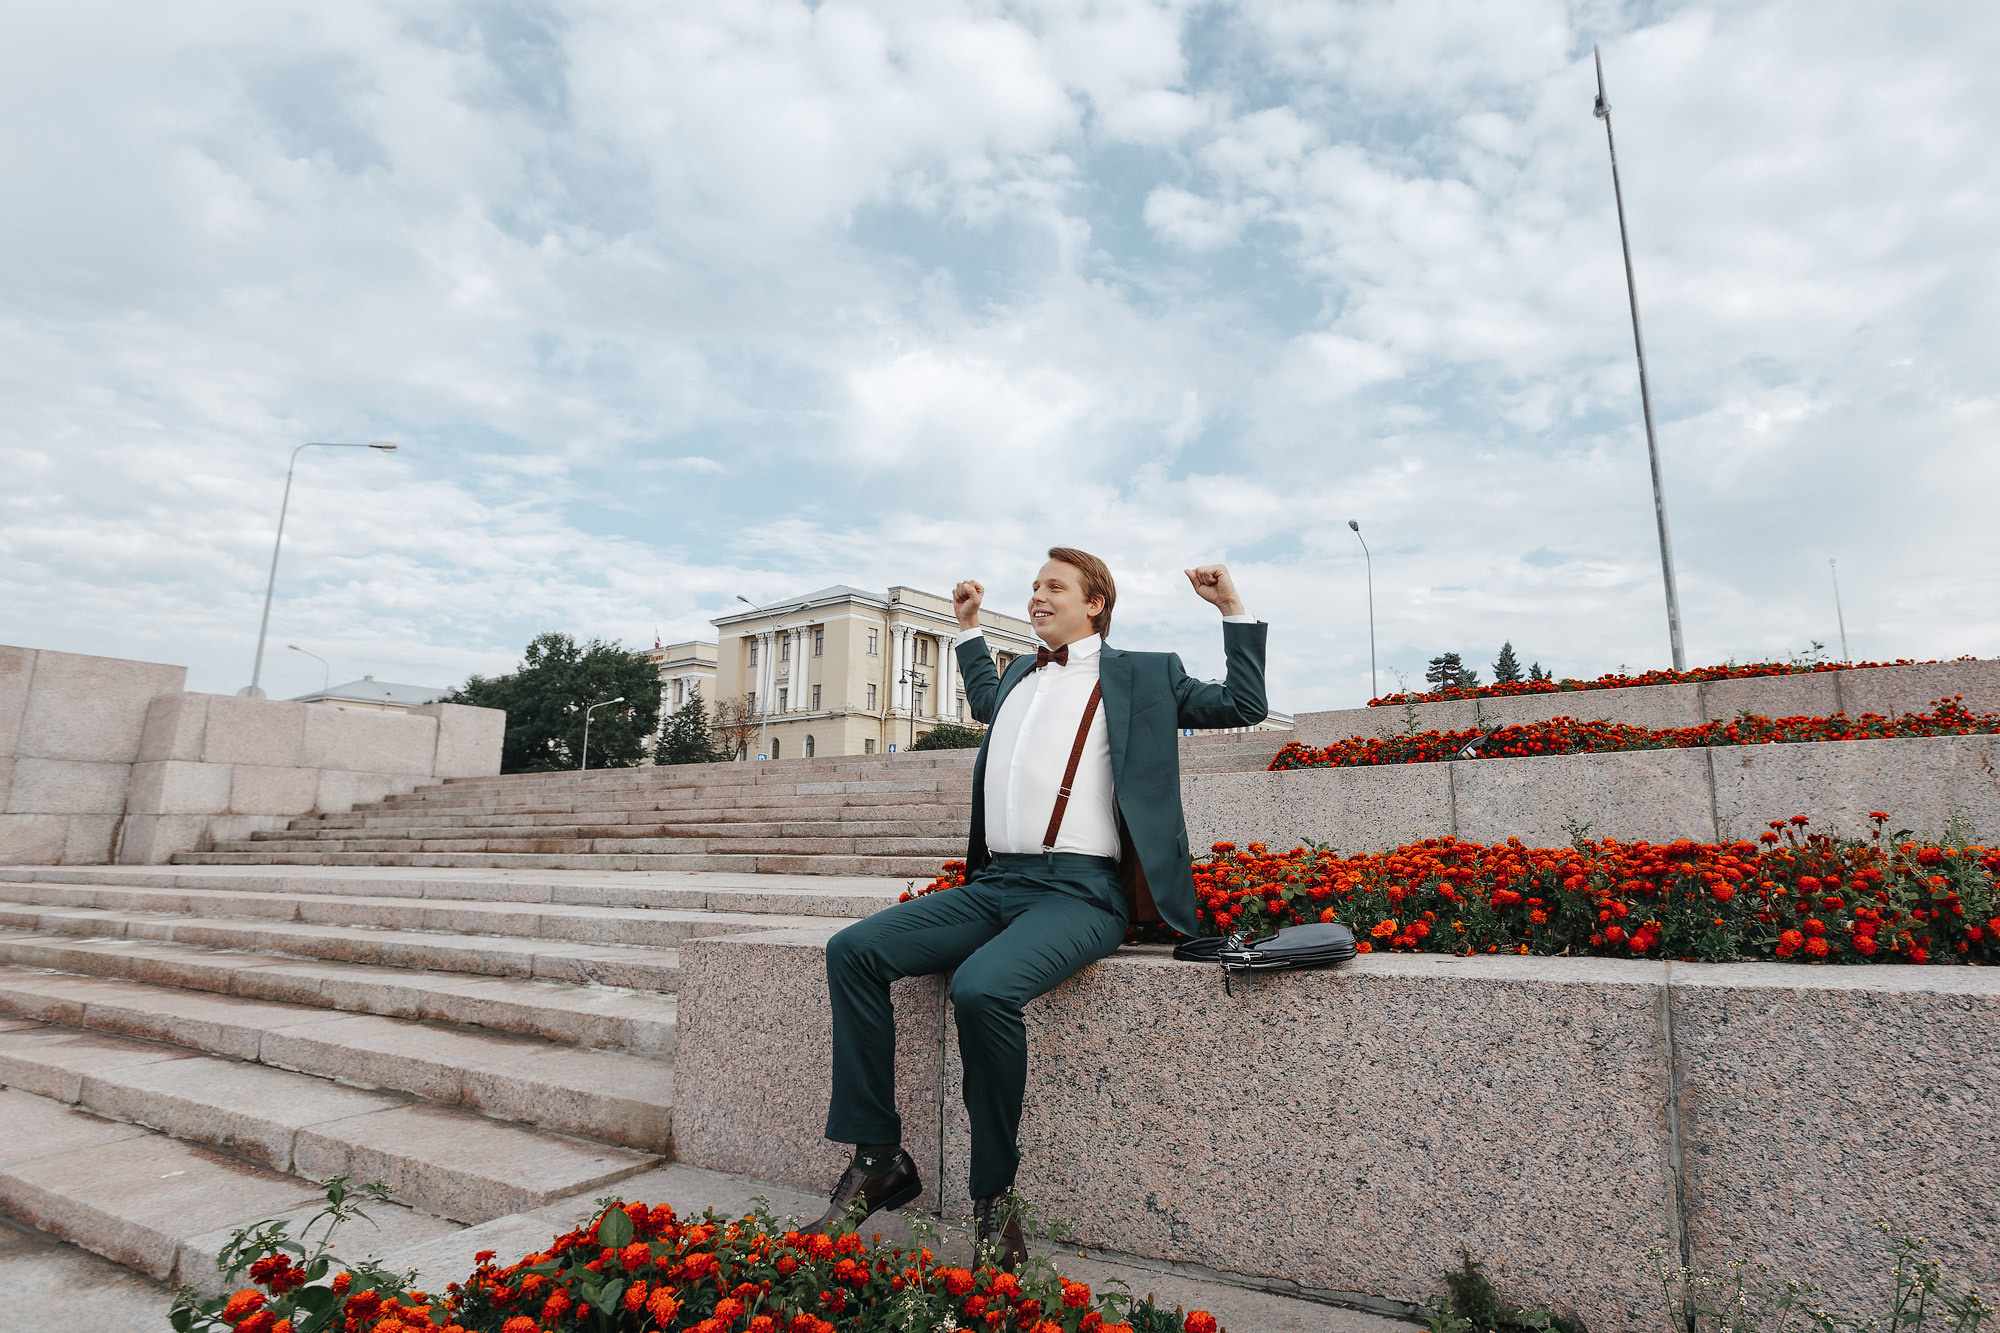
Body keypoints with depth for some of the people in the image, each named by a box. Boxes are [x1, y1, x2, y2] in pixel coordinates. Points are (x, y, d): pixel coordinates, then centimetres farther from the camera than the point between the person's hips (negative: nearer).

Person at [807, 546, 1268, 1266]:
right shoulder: (1019, 675, 24)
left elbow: (1244, 706, 12)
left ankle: (993, 1200, -11)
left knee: (982, 988, -34)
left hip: (1080, 892, -6)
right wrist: (970, 629, 44)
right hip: (996, 884, 6)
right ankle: (877, 1159, -3)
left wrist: (1234, 610, 8)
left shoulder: (1143, 674, 9)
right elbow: (986, 701, 47)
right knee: (852, 950, -12)